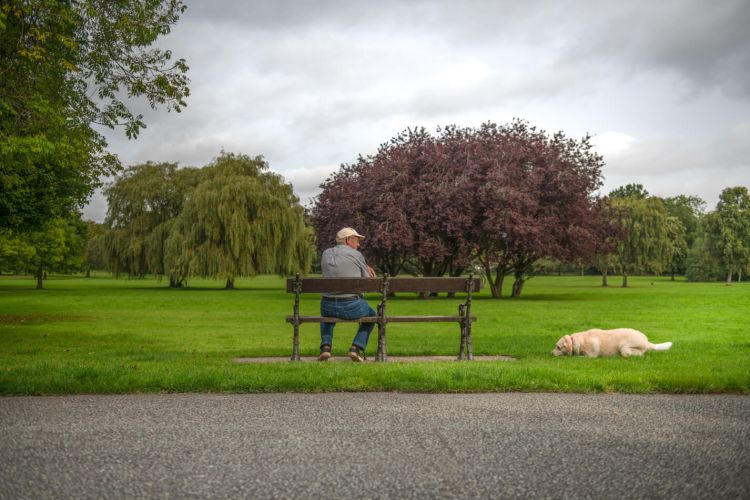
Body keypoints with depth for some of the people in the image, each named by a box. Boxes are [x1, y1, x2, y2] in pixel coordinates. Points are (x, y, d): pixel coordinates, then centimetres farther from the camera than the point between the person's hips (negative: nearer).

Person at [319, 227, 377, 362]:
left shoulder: (326, 254, 10)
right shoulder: (356, 255, -3)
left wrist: (365, 267, 24)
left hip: (328, 305, 4)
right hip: (352, 306, -4)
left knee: (327, 316, 39)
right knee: (370, 315, 29)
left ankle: (325, 347, 16)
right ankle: (357, 347, 10)